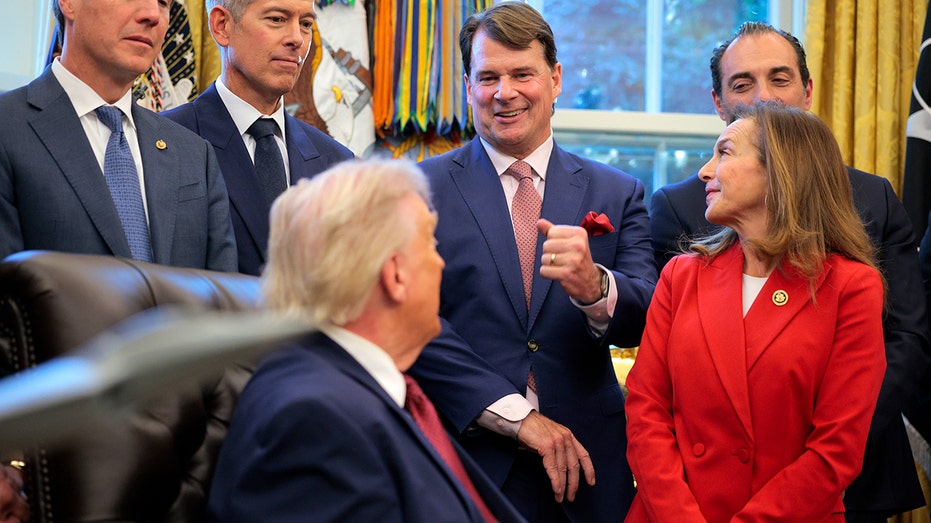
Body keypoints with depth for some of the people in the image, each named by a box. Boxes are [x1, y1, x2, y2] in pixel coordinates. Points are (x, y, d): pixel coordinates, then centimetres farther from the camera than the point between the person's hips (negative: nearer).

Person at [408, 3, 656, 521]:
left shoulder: (617, 194, 7)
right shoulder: (423, 189, 0)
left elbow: (646, 319, -3)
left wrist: (594, 286, -25)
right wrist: (518, 416, -14)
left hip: (586, 470, 2)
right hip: (467, 459, -2)